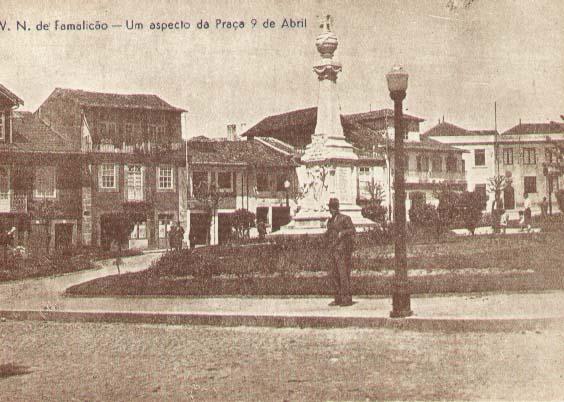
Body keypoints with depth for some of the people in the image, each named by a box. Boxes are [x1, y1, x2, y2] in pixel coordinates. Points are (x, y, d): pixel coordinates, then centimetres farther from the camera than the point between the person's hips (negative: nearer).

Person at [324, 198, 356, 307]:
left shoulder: (345, 218, -3)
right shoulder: (330, 221, 17)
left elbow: (352, 230, -10)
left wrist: (343, 232, -25)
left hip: (343, 250, -7)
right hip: (333, 251, 7)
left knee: (344, 274, -10)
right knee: (334, 276, 8)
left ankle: (347, 299, -7)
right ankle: (338, 299, 15)